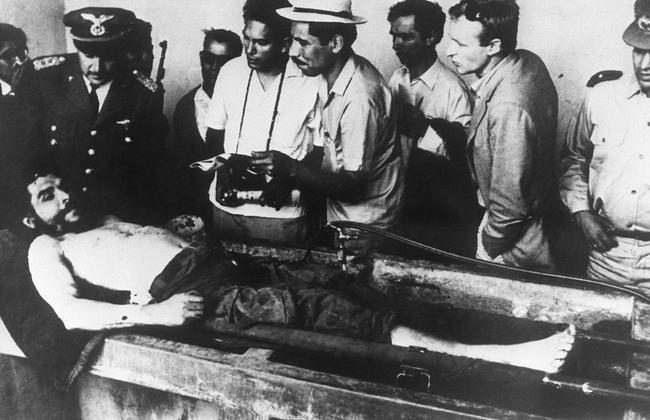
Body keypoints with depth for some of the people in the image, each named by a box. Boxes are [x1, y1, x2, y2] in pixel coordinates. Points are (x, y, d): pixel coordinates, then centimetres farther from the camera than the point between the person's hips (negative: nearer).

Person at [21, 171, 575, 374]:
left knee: (321, 303, -15)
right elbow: (72, 313, -4)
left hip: (216, 266, 7)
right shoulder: (47, 250, 13)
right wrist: (153, 314, -17)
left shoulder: (108, 220, 34)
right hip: (179, 295, -7)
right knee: (287, 305, -30)